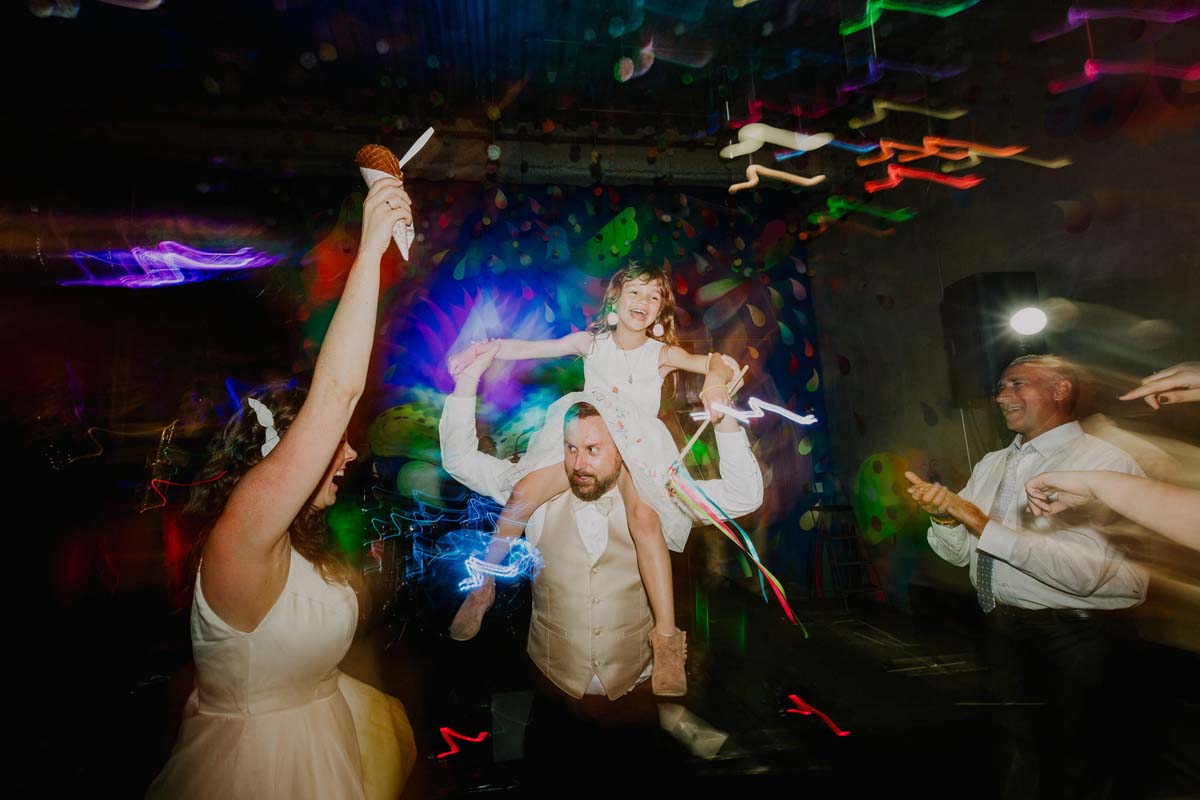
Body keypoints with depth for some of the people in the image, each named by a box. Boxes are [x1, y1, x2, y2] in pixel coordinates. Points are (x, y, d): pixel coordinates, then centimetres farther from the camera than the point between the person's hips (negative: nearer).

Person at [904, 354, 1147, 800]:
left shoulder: (1106, 464, -15)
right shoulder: (990, 465, 6)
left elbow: (1084, 570, -28)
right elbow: (958, 552, 4)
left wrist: (986, 526, -28)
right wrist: (943, 515, -16)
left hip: (1075, 640, -5)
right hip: (1003, 628, 6)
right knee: (1027, 749, 22)